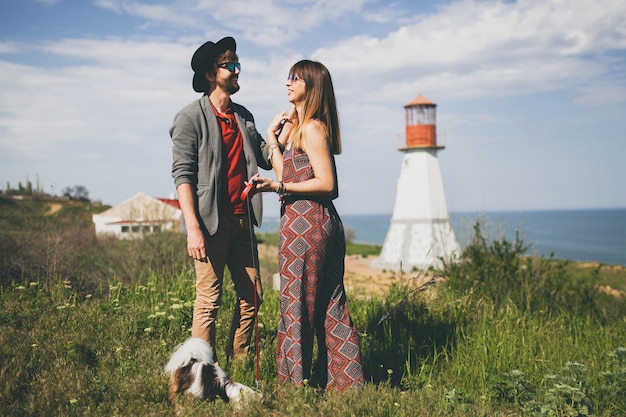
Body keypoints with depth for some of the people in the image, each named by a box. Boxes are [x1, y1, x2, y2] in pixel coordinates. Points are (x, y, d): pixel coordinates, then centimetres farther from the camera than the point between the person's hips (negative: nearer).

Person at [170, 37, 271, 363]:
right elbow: (182, 174, -11)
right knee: (209, 300, -2)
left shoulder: (243, 116, 17)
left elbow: (266, 158, 16)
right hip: (212, 223, -7)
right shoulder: (191, 118, -3)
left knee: (252, 295, 8)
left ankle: (238, 363, 21)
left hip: (242, 220, 7)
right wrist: (193, 227, -19)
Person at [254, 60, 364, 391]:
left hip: (305, 224, -10)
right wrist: (272, 136, 14)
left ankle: (295, 383, 10)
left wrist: (277, 187, -21)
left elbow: (326, 184, -16)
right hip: (323, 223, 10)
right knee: (330, 305, 13)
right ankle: (345, 381, 21)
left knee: (297, 305, -1)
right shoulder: (296, 125, 19)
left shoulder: (311, 128, -10)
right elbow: (287, 173, 12)